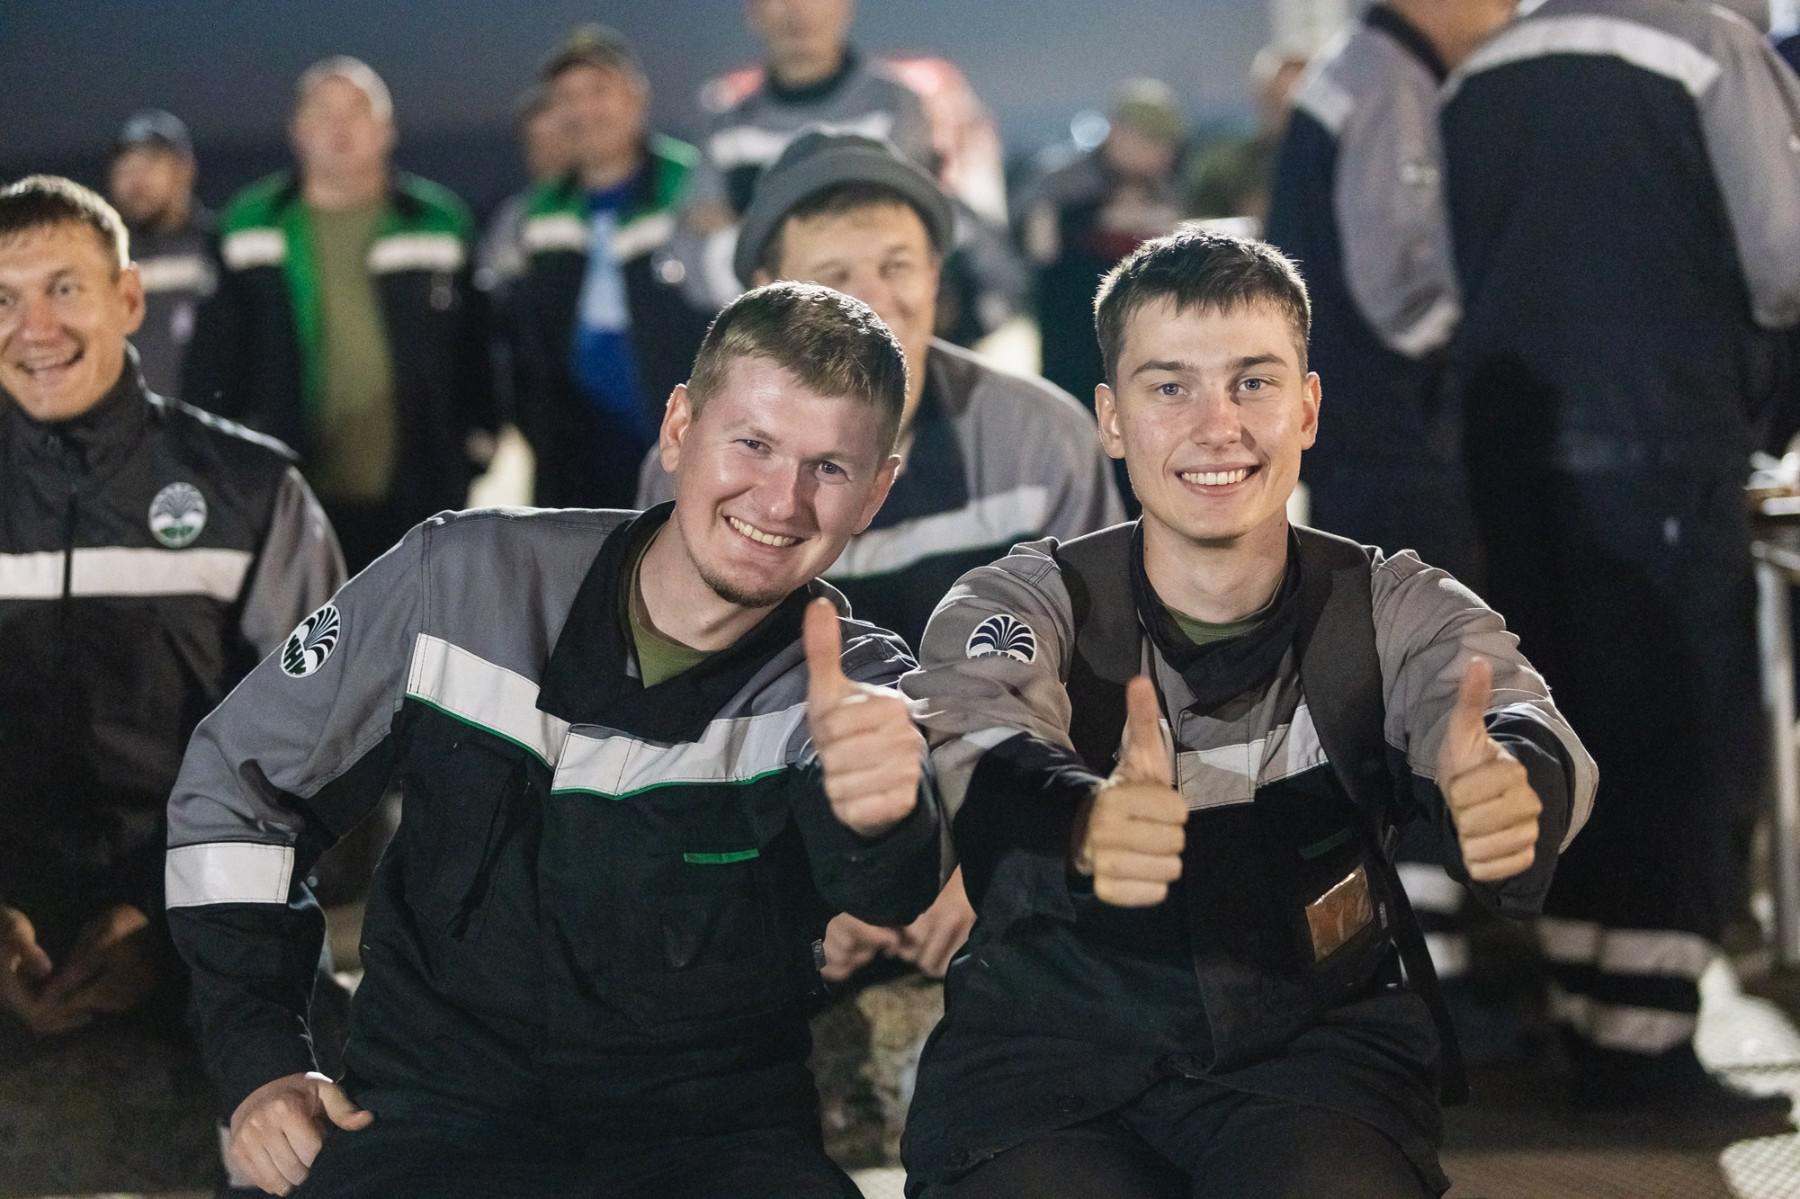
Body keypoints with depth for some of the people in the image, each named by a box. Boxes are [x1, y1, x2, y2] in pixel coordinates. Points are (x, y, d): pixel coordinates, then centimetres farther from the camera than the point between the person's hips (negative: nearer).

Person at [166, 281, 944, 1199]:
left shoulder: (857, 686, -5)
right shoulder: (465, 581, -2)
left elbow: (884, 887, -29)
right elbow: (240, 780, 10)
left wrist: (875, 808, -54)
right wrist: (259, 1062, 4)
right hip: (437, 1115, 0)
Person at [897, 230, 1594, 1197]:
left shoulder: (1400, 613, 2)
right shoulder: (1020, 605, -1)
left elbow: (1509, 715, -20)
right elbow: (969, 747, -23)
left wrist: (1509, 784, -46)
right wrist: (1081, 823, -48)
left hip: (1317, 1046, -1)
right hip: (1046, 1055, 1)